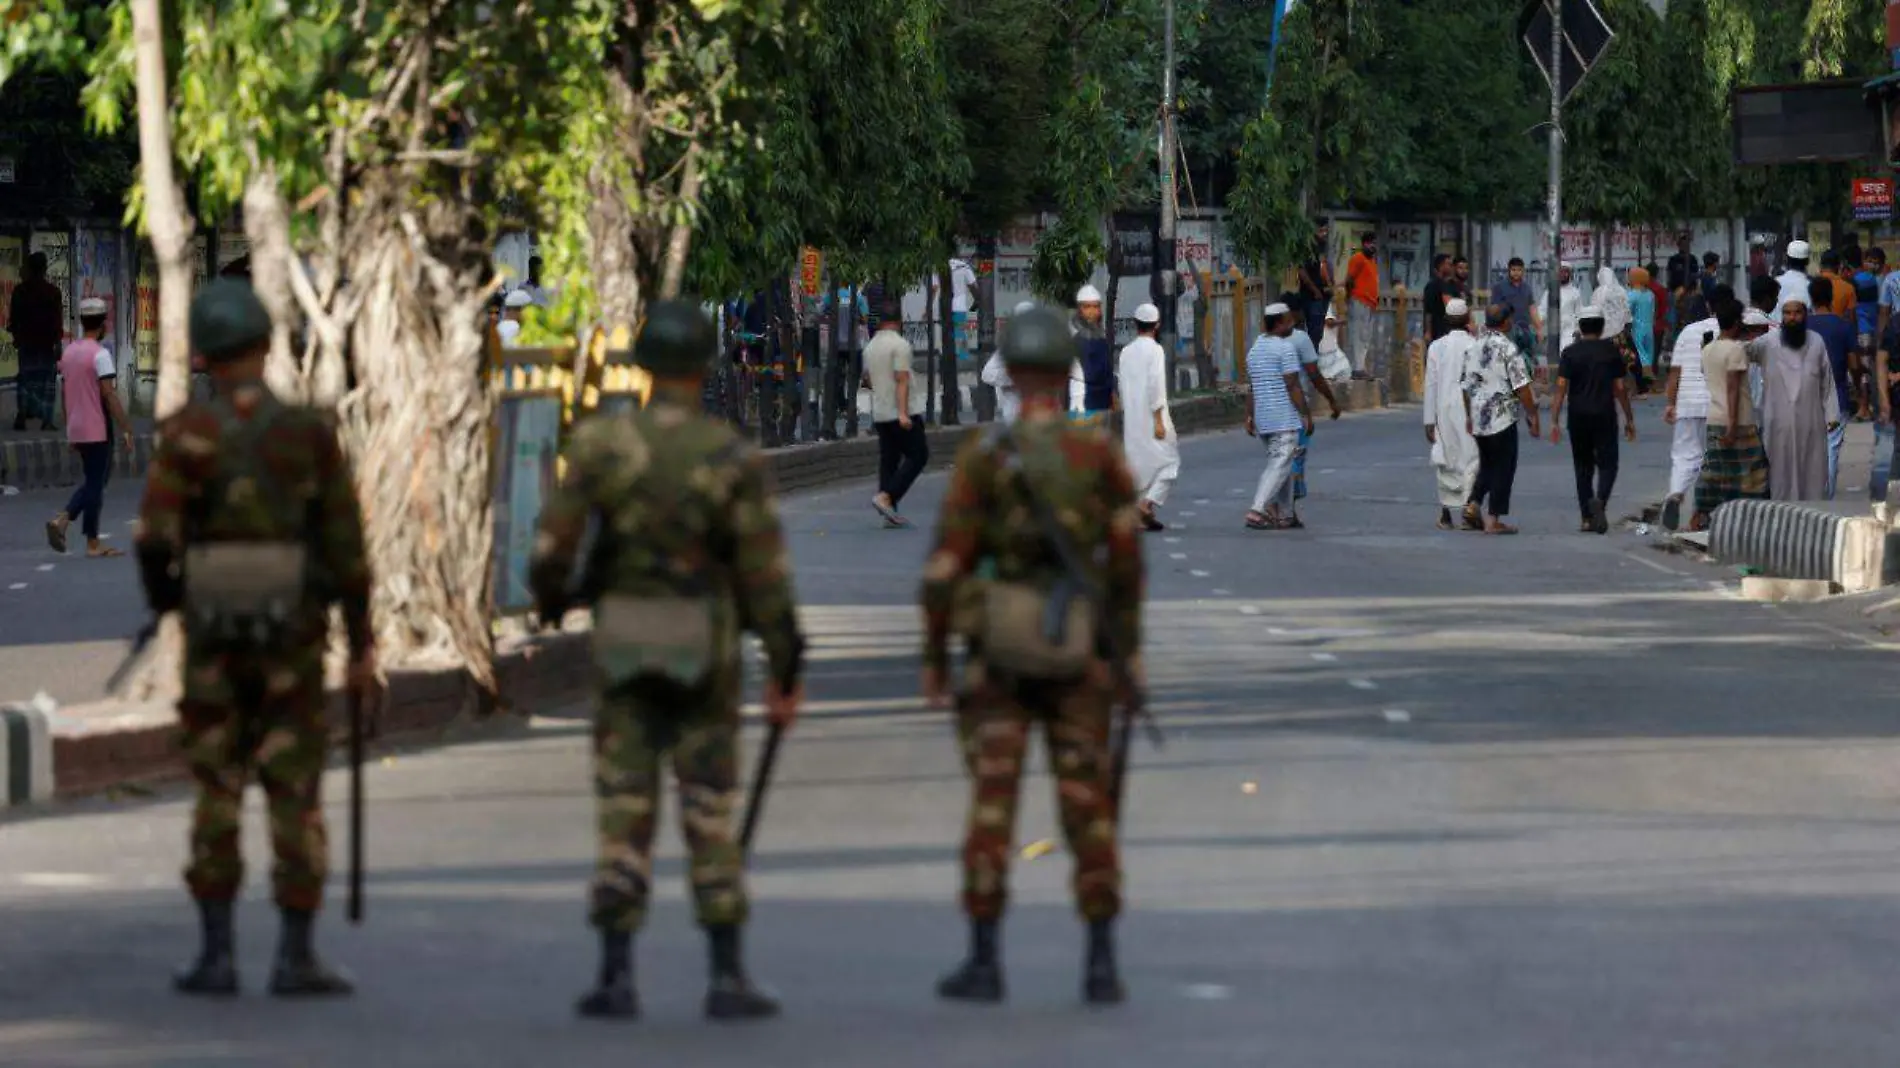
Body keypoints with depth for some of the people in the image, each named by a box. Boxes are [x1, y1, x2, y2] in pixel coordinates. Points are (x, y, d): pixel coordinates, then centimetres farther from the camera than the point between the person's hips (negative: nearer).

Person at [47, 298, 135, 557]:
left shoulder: (69, 352, 11)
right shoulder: (100, 354, -14)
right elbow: (109, 395, -18)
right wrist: (125, 429, -14)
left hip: (76, 429, 8)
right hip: (97, 429, -8)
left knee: (93, 481, 16)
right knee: (96, 484, -2)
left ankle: (62, 520, 0)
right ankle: (93, 543, 0)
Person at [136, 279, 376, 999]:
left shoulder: (185, 434, -5)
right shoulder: (310, 433, -2)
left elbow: (154, 538, -13)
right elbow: (346, 547, -3)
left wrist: (161, 597, 9)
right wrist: (363, 645, 4)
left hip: (213, 635, 0)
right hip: (292, 635, 0)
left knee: (216, 793, 9)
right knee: (295, 796, 4)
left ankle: (216, 955, 7)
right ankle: (296, 958, 1)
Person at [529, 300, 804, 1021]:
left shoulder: (600, 444, -8)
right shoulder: (735, 460, -9)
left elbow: (552, 548, -6)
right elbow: (767, 577, -10)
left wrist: (549, 599, 18)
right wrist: (787, 673, -2)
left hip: (625, 651, 1)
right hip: (704, 656, -1)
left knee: (625, 814, 5)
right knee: (711, 817, 5)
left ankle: (616, 980, 1)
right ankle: (727, 980, 3)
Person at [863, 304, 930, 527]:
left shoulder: (870, 347, 11)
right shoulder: (900, 345, -12)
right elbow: (901, 379, -19)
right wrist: (903, 413, -24)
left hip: (880, 414, 8)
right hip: (903, 413, -8)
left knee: (888, 459, 7)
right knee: (918, 456, -2)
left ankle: (890, 513, 2)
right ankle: (886, 496, -16)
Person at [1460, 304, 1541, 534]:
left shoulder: (1473, 349, 7)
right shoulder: (1507, 349, -13)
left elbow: (1467, 386, 14)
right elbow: (1521, 386, -15)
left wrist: (1469, 416, 23)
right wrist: (1533, 416, -8)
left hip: (1478, 420, 6)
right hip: (1503, 418, -6)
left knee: (1487, 465, 21)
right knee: (1503, 467, 2)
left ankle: (1473, 504, 5)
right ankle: (1493, 520, 1)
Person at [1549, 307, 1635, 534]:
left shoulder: (1570, 354, 1)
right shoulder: (1611, 352, 1)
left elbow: (1561, 388, -6)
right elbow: (1620, 388, 3)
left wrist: (1554, 421, -6)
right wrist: (1629, 419, 11)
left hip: (1578, 418, 1)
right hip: (1604, 416, -1)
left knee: (1583, 467, 11)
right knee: (1607, 464, 2)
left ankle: (1587, 518, 10)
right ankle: (1599, 500, -26)